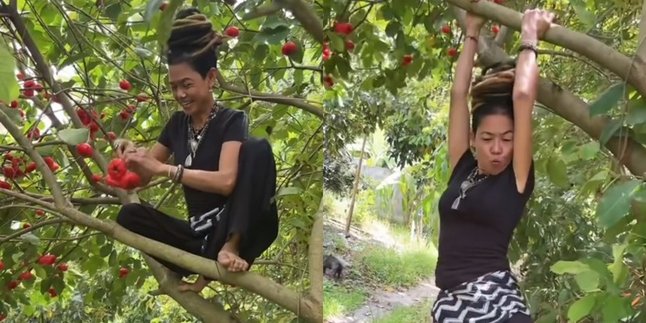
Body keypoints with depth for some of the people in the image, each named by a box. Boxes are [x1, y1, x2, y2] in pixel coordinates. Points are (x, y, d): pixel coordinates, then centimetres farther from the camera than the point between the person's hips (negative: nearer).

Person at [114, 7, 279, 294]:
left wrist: (163, 168, -27)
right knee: (129, 216, -17)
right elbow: (143, 177, 15)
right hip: (200, 232, 5)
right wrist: (134, 156, -7)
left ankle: (228, 249, -32)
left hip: (238, 231, -5)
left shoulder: (231, 121, -7)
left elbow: (226, 181, -24)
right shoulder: (177, 123, 9)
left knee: (258, 148, -28)